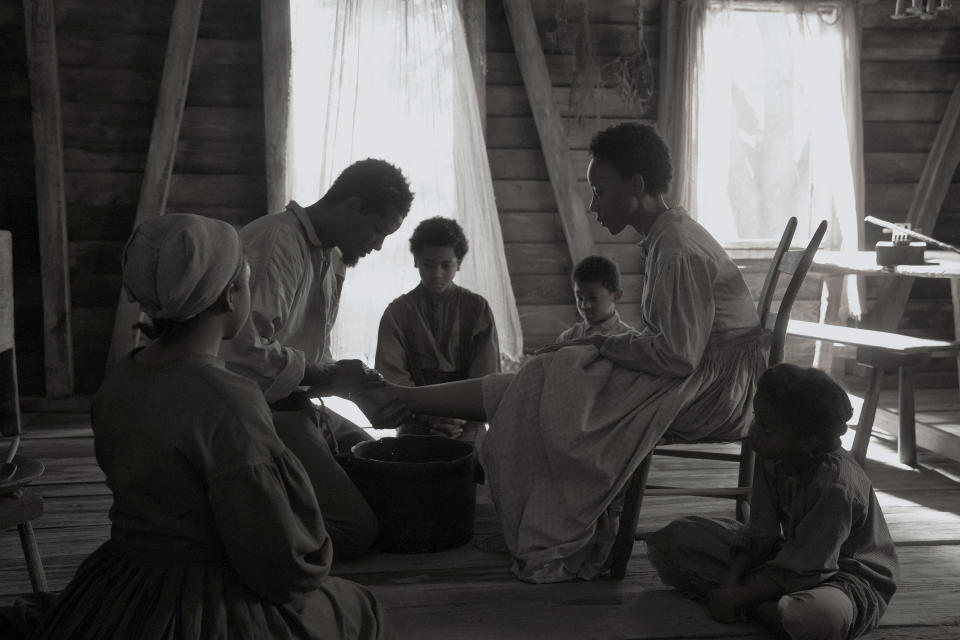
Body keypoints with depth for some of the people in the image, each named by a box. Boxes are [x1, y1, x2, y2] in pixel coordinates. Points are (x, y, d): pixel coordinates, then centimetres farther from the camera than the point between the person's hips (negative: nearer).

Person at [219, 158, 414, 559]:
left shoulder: (333, 259, 17)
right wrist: (325, 377, -14)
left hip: (295, 404, 11)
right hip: (258, 410, -11)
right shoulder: (277, 243, -17)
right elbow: (246, 351, -25)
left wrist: (359, 391, 0)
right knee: (356, 528, -18)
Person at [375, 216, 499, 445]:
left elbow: (487, 375, 2)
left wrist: (462, 417, -15)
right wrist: (429, 416, -17)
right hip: (415, 429, 0)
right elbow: (392, 375, -2)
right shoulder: (397, 312, 8)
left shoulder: (477, 308, 7)